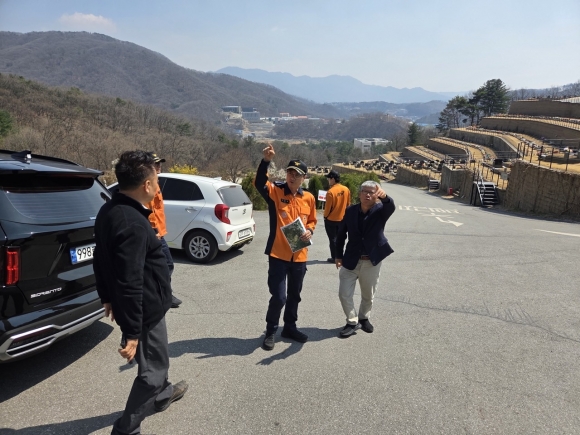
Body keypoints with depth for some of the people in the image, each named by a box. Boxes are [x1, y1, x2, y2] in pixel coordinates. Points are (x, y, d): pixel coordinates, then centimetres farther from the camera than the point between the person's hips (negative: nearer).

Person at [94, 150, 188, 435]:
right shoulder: (133, 224, -30)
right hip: (145, 310, -10)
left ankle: (161, 394, 53)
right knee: (152, 367, 10)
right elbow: (130, 284, -31)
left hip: (138, 307, 10)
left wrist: (107, 297, 22)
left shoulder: (108, 211, 2)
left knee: (155, 357, 30)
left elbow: (101, 260, 12)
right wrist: (131, 333, -25)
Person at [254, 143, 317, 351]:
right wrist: (266, 161, -42)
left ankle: (290, 327, 38)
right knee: (278, 296, -3)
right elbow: (259, 183, -28)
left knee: (294, 295, 18)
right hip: (278, 254, -4)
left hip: (299, 255, 5)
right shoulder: (275, 191, -8)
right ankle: (271, 332, 20)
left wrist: (309, 231, -5)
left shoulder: (309, 198, 3)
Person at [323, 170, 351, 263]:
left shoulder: (331, 191, -21)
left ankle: (334, 258, 11)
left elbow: (328, 207, -14)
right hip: (342, 219, 5)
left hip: (331, 219, -5)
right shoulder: (346, 189, -3)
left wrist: (325, 216, 3)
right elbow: (348, 204, 5)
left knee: (333, 239, 6)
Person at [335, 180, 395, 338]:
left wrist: (384, 197, -55)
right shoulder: (350, 210, -3)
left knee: (368, 295, 16)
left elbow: (391, 207, -33)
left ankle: (364, 318, 41)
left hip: (372, 262, -1)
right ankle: (353, 322, 20)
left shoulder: (380, 211, -8)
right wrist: (339, 256, 2)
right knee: (344, 294, 0)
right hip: (351, 260, 1)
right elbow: (341, 234, 4)